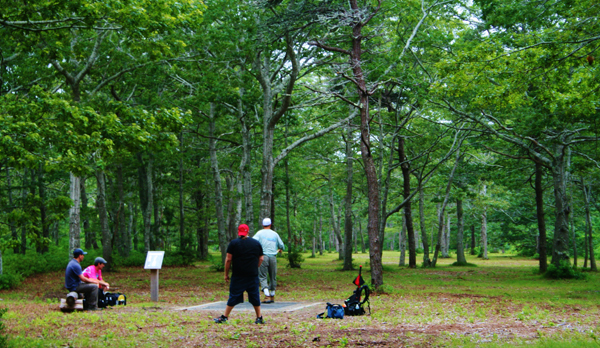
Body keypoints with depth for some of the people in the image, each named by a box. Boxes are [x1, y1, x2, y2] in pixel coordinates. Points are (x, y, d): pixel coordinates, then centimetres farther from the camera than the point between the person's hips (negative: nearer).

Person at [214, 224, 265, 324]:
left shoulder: (233, 243, -2)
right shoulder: (257, 243, 7)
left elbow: (228, 259, -3)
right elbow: (261, 259, 11)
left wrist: (226, 274, 4)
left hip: (238, 275, -2)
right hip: (253, 275, 2)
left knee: (234, 296, 2)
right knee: (255, 296, 9)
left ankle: (224, 317, 7)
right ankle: (259, 318, 12)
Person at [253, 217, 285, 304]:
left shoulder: (260, 233, 4)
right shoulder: (275, 234, 12)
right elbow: (282, 246, 14)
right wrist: (280, 249, 35)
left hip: (263, 257, -2)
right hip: (273, 257, 3)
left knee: (263, 277, -2)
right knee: (273, 277, 12)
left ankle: (267, 296, -16)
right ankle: (272, 296, 18)